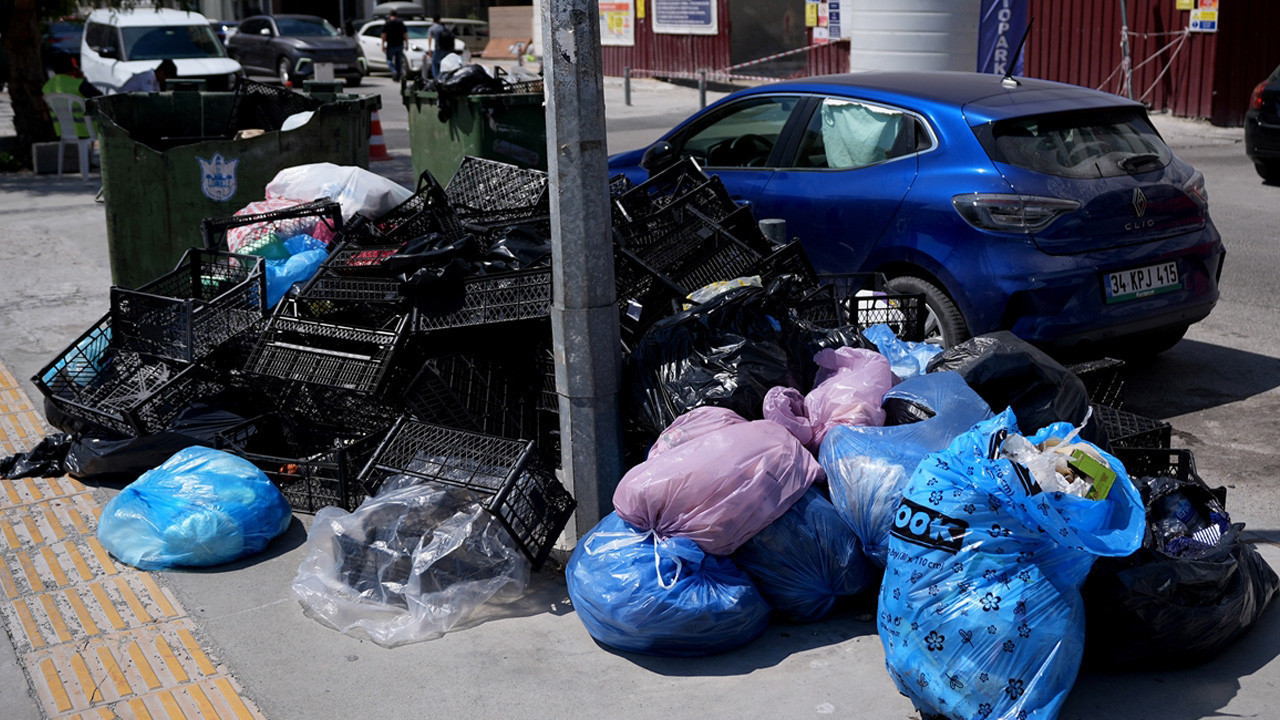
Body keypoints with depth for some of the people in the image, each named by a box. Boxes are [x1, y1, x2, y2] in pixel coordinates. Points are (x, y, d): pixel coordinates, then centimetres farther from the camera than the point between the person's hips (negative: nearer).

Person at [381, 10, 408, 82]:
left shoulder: (386, 23, -3)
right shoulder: (401, 22, 5)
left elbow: (384, 35, -7)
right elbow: (405, 34, 2)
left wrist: (383, 45, -2)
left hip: (391, 45, -3)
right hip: (400, 45, 3)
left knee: (389, 60, 9)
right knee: (399, 61, 11)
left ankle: (394, 71, -18)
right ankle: (398, 77, 11)